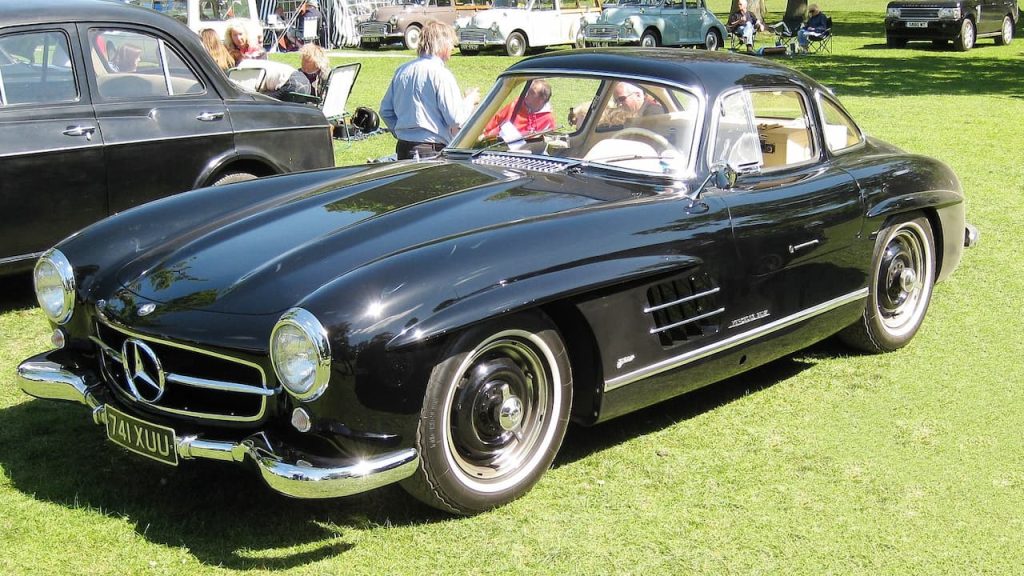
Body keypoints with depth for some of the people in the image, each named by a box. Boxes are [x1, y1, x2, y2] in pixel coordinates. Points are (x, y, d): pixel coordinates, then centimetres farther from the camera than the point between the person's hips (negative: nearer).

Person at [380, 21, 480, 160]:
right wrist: (470, 100, 4)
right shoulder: (441, 74, -12)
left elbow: (385, 110, 17)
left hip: (403, 149, 8)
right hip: (432, 152, -8)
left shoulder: (402, 70, 11)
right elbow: (457, 120, -14)